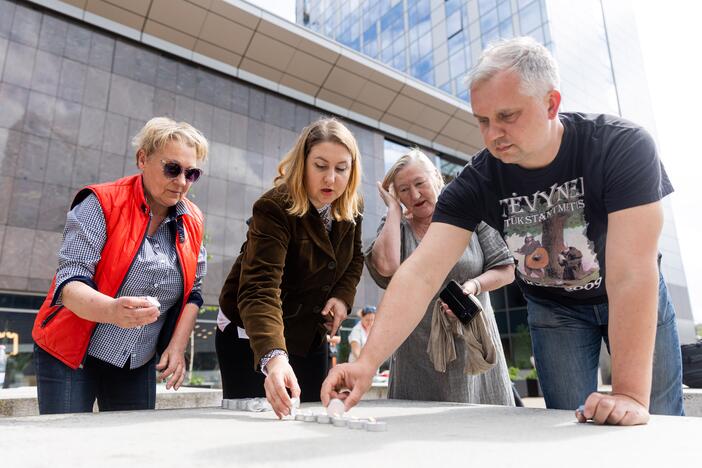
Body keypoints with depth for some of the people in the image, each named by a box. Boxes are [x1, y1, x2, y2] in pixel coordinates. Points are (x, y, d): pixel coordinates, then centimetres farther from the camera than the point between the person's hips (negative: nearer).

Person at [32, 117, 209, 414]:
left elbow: (193, 292, 7)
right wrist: (112, 310, -39)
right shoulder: (101, 204, -13)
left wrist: (178, 345, -6)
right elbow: (69, 283, -19)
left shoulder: (192, 222, 1)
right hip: (70, 357, -3)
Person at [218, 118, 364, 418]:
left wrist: (343, 296, -9)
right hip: (253, 337, -5)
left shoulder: (350, 208, -7)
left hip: (311, 336, 6)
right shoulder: (275, 208, -27)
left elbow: (354, 258, 11)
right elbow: (260, 289, -39)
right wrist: (274, 357, -54)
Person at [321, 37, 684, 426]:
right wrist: (367, 361, -44)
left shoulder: (623, 146, -30)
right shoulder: (476, 182, -25)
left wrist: (631, 394, -39)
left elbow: (630, 274, -36)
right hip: (552, 307, 1)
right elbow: (421, 273, -34)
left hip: (637, 301, 0)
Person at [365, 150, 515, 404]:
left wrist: (473, 286, -15)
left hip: (472, 344, 0)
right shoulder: (395, 226, 5)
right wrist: (394, 209, -7)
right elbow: (386, 266, -17)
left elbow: (506, 269, 5)